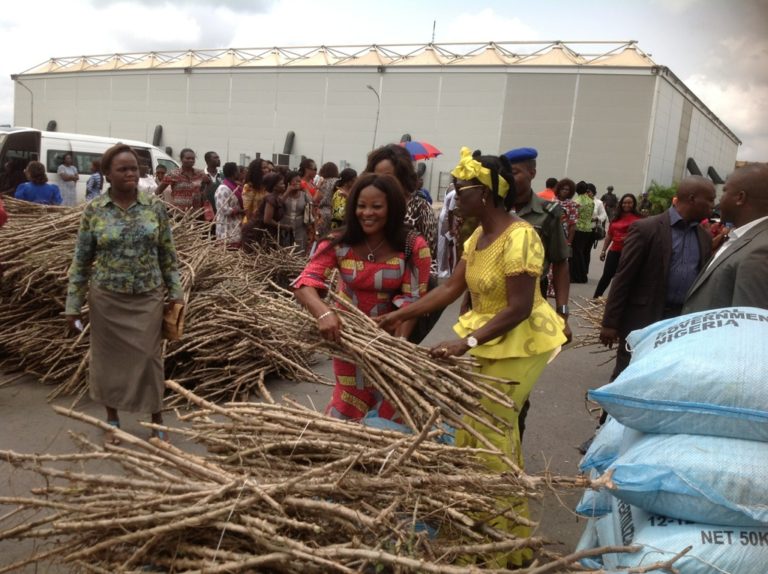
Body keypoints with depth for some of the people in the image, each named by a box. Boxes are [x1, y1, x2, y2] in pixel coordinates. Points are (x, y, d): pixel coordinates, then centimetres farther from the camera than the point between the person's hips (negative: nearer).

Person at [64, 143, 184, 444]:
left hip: (148, 298, 0)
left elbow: (168, 254, 4)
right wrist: (73, 304, 0)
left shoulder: (155, 207, -2)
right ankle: (112, 420, 31)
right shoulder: (93, 210, -4)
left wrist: (176, 292, 1)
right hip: (107, 298, 0)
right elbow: (81, 260, 0)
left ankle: (157, 421, 22)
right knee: (109, 358, 12)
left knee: (149, 358, 6)